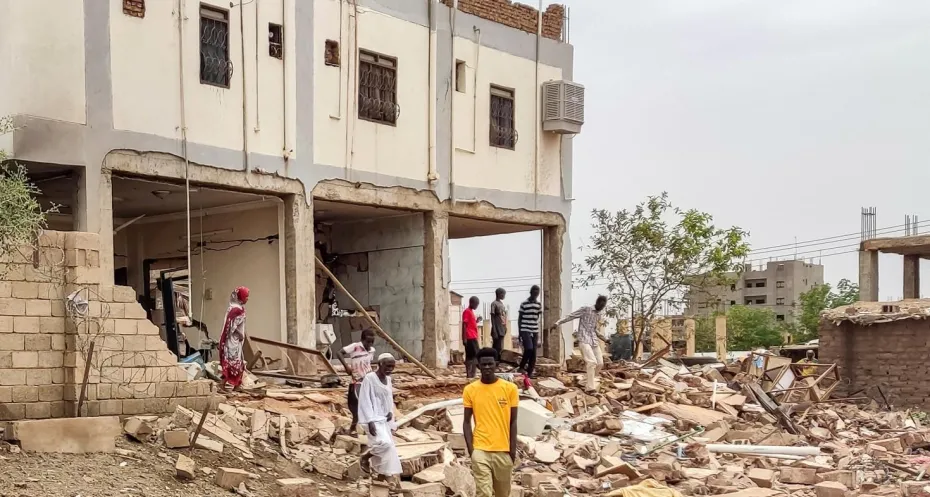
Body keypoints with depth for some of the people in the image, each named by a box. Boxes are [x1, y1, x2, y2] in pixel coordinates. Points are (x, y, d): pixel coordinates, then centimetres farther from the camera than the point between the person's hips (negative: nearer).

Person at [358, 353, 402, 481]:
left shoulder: (388, 379, 10)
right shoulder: (369, 378, -13)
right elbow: (365, 401, -15)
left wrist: (391, 412, 0)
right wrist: (370, 421, -21)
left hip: (385, 419, 8)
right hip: (374, 419, -8)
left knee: (388, 447, 6)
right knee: (384, 443, -23)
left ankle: (384, 476, 15)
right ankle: (366, 457, 4)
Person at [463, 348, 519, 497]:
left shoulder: (510, 388, -1)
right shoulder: (470, 390, 0)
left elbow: (513, 421, 3)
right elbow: (467, 422, 3)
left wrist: (513, 449, -1)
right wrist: (470, 449, -4)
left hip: (503, 450, 1)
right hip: (480, 450, -1)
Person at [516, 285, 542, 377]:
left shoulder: (538, 304, 9)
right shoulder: (524, 304, -4)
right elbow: (519, 319, 0)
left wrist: (538, 333, 14)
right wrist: (519, 333, -3)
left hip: (535, 331, 5)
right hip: (525, 330, -5)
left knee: (533, 352, 0)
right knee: (529, 348, -19)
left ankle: (530, 372, 7)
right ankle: (522, 367, -1)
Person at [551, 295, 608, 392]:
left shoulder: (601, 315, 14)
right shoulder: (586, 309, -6)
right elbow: (571, 316, -7)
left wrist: (604, 339, 19)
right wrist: (558, 323, -17)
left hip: (594, 340, 7)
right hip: (584, 340, -7)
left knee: (600, 363, 5)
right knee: (592, 362, -19)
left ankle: (588, 380, 25)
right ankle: (590, 387, -16)